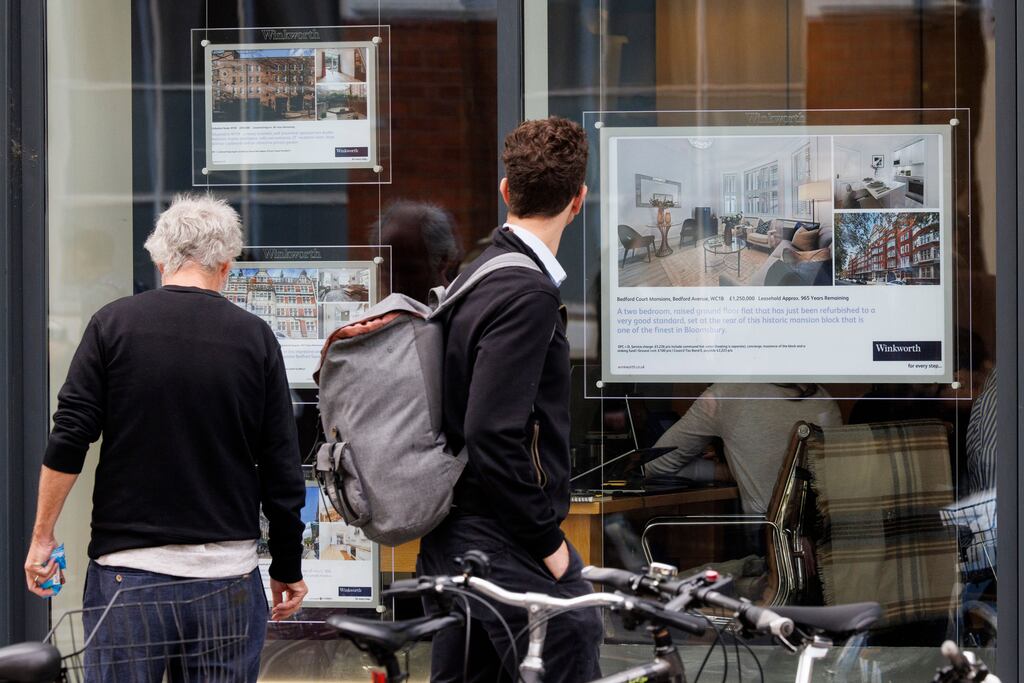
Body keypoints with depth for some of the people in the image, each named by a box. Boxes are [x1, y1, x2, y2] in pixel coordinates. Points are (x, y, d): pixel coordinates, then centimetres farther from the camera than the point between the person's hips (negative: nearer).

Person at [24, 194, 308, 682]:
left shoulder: (113, 325, -1)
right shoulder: (254, 337, 1)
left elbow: (68, 442, -4)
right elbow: (282, 471, 3)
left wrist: (42, 536, 5)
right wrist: (287, 568, 12)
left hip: (128, 565, -1)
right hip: (228, 569, 1)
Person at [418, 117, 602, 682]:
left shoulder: (476, 276, 13)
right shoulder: (529, 293, -17)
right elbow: (492, 435, -24)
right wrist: (548, 542, -16)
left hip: (451, 547, 10)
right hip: (510, 550, -10)